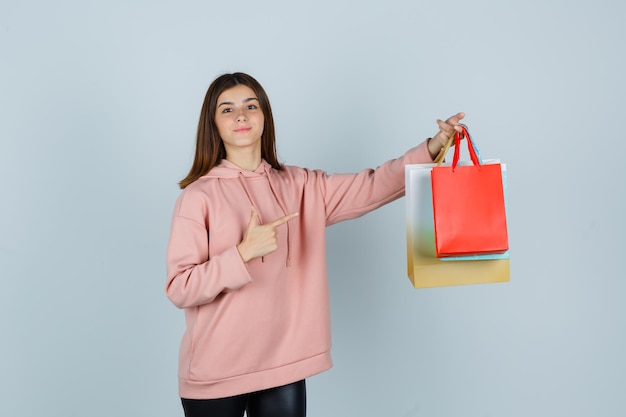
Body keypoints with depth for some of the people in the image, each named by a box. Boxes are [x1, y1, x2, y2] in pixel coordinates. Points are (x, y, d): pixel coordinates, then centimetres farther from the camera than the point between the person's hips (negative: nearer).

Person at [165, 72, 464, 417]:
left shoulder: (301, 187, 6)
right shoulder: (198, 196, -7)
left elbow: (373, 186, -4)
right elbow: (179, 289, -11)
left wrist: (434, 147, -15)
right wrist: (244, 252, -21)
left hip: (286, 364, 3)